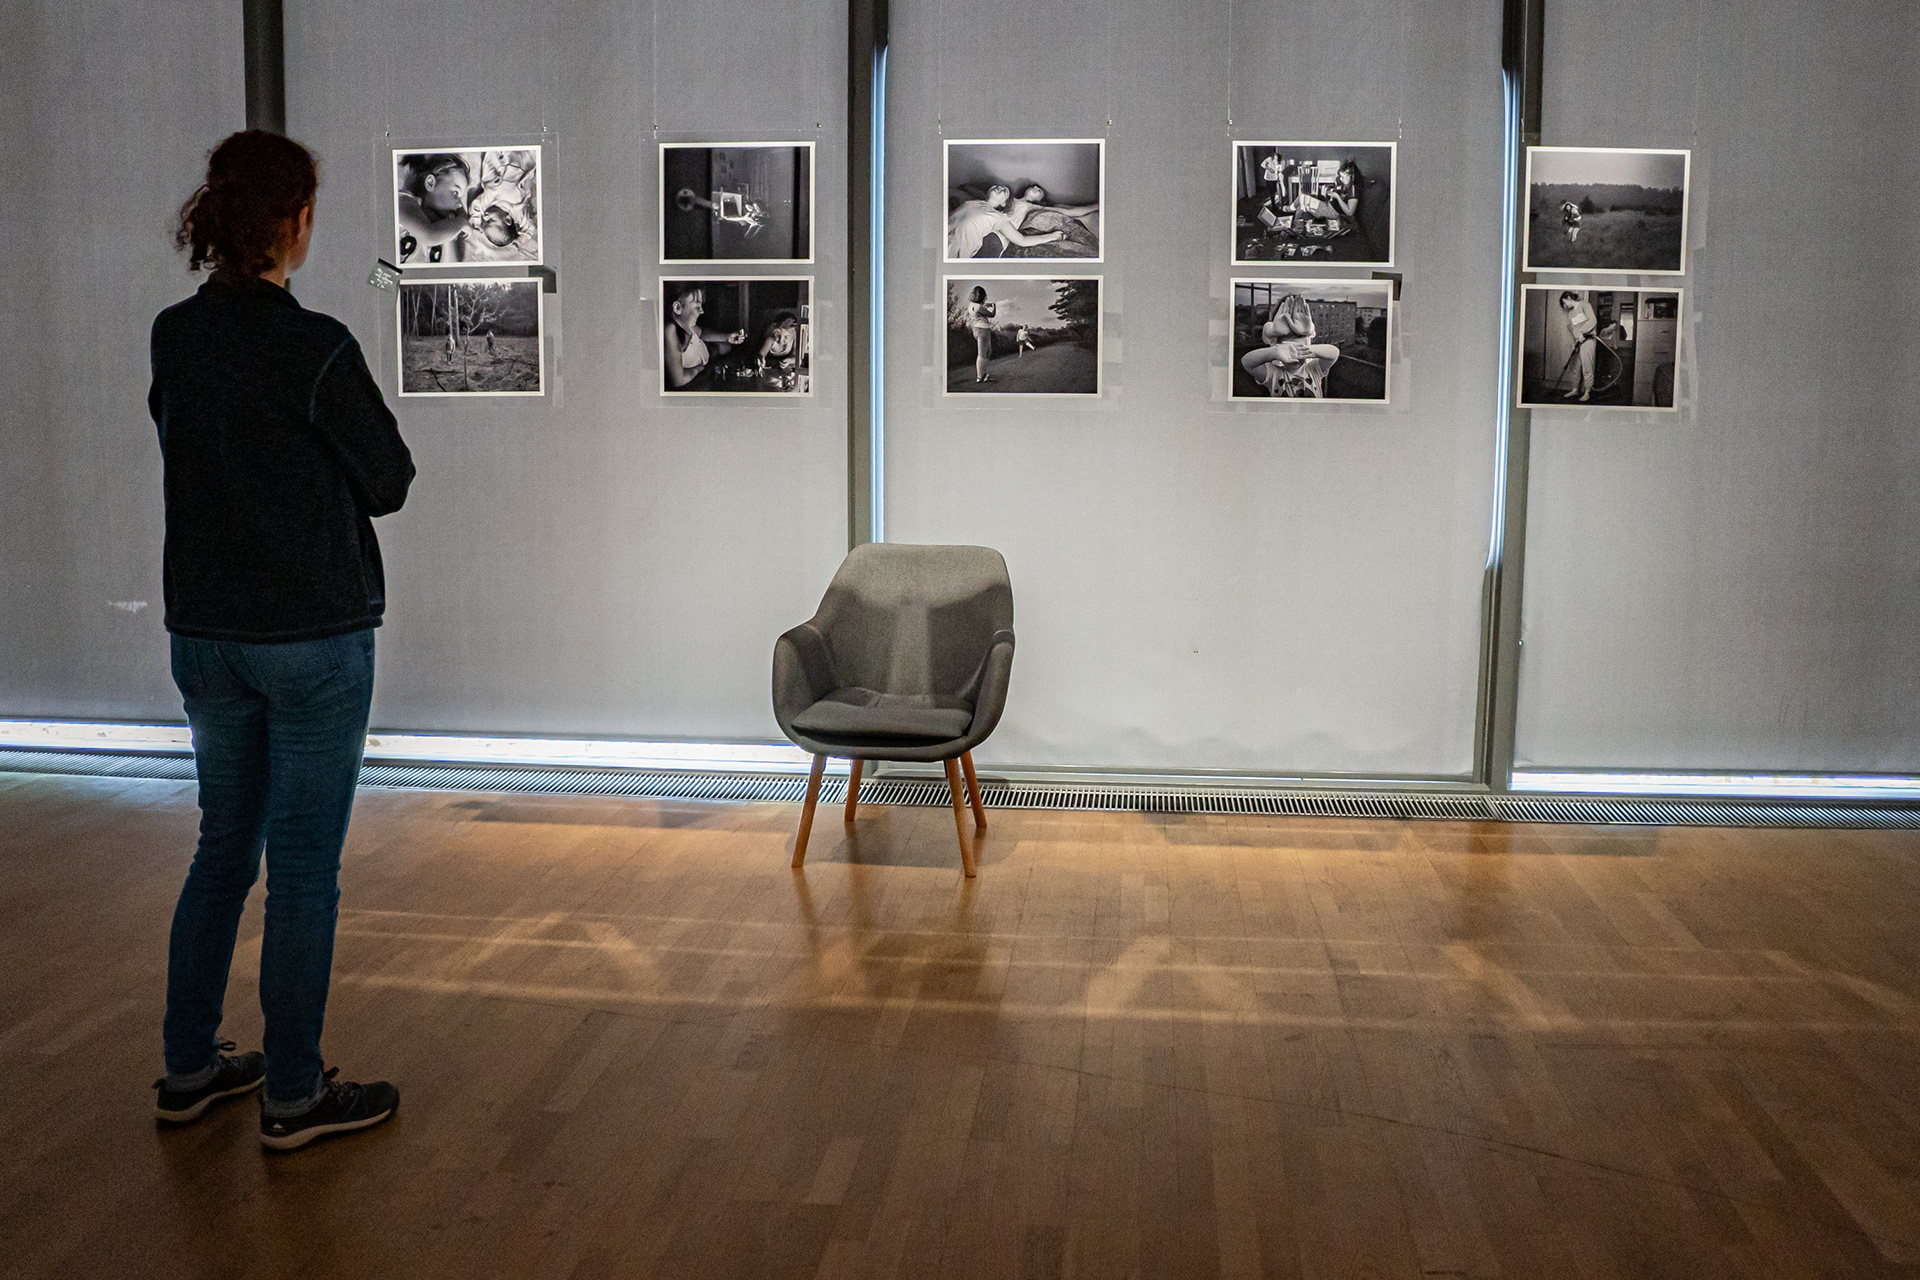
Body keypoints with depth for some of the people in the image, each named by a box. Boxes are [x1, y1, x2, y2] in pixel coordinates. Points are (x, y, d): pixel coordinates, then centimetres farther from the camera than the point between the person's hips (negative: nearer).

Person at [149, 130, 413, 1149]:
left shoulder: (173, 336, 4)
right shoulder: (315, 348, -16)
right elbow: (389, 481, -7)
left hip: (203, 632, 7)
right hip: (312, 635, -7)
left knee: (224, 847, 19)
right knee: (304, 868, 3)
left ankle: (188, 1068, 28)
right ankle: (295, 1095, 13)